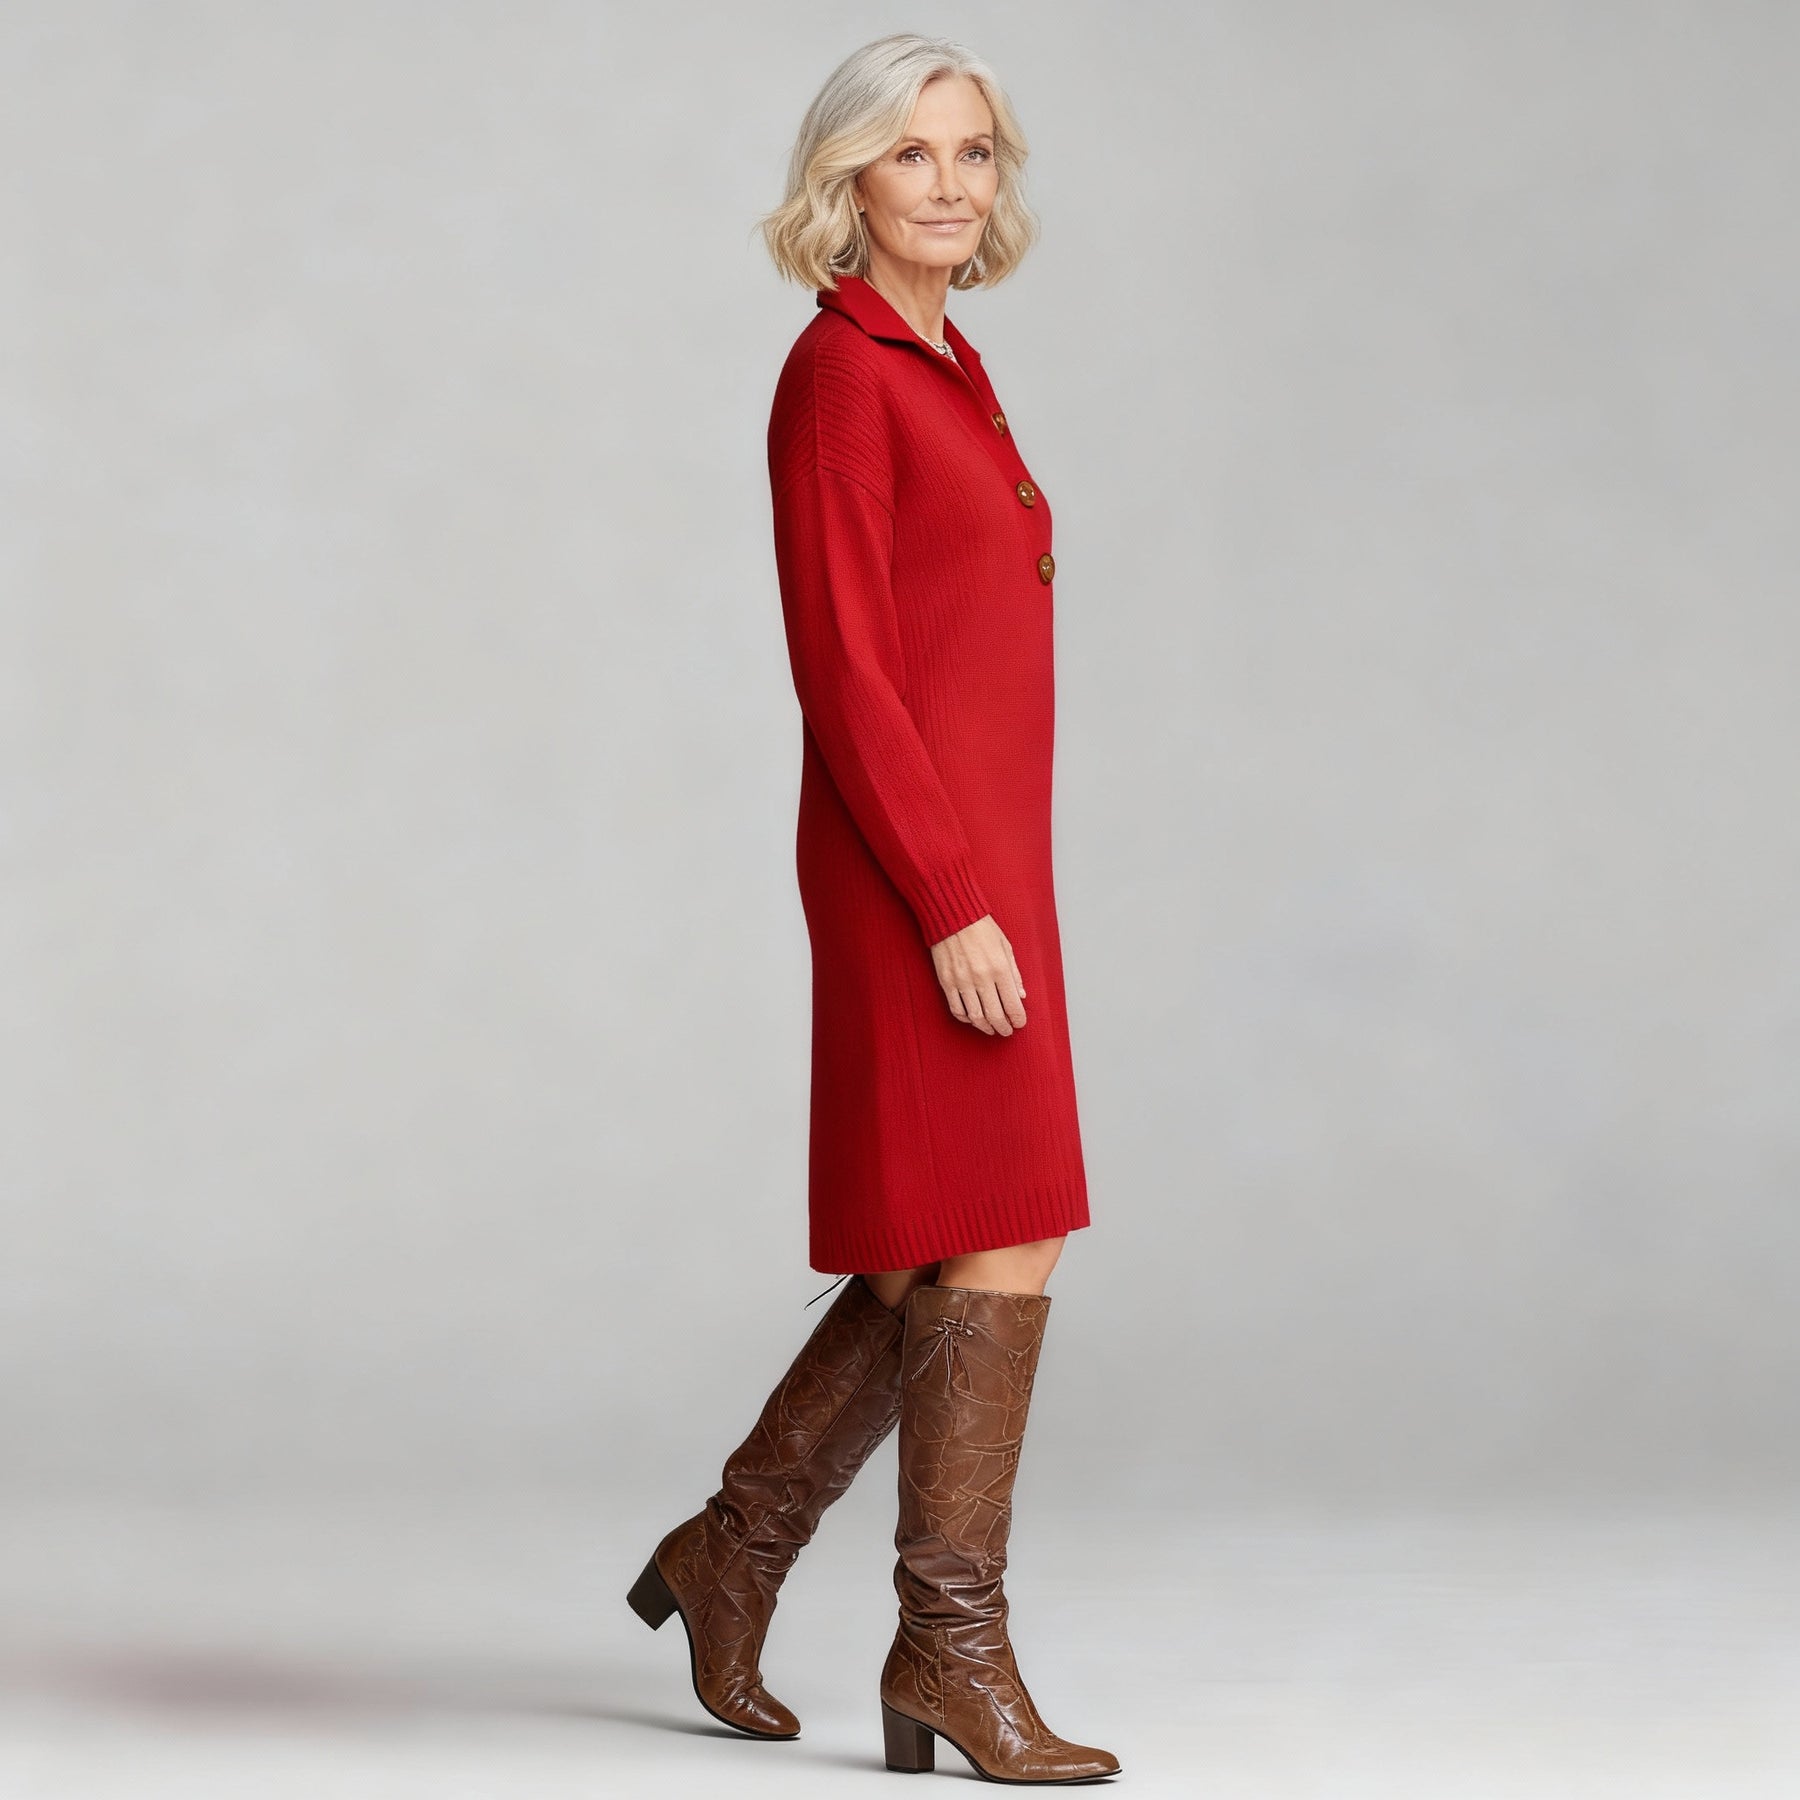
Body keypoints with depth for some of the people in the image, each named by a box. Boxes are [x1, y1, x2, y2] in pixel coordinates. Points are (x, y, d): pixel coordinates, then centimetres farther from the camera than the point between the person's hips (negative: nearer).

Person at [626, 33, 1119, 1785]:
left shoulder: (942, 370, 17)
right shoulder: (838, 372, -11)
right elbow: (840, 667, -17)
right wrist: (955, 905, -20)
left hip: (973, 855, 9)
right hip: (917, 866, -9)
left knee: (944, 1255, 13)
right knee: (1001, 1240, -8)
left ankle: (734, 1548, 24)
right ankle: (950, 1643, 0)